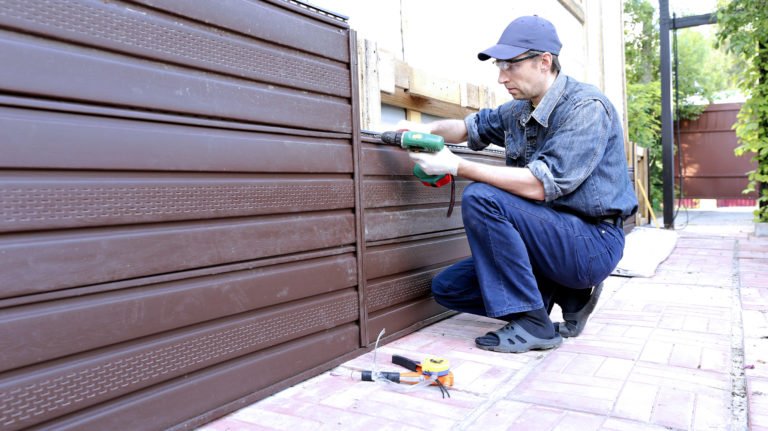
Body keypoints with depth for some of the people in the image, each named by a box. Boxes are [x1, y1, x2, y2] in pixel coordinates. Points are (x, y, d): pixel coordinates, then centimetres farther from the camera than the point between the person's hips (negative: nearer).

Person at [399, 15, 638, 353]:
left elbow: (540, 185, -26)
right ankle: (567, 294, 5)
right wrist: (429, 129, 0)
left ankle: (532, 323, -17)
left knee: (480, 198, -27)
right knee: (446, 288, 2)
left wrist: (456, 166, -25)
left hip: (593, 243, -8)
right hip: (553, 235, 8)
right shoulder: (517, 110, 7)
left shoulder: (586, 107, -16)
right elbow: (472, 126, 23)